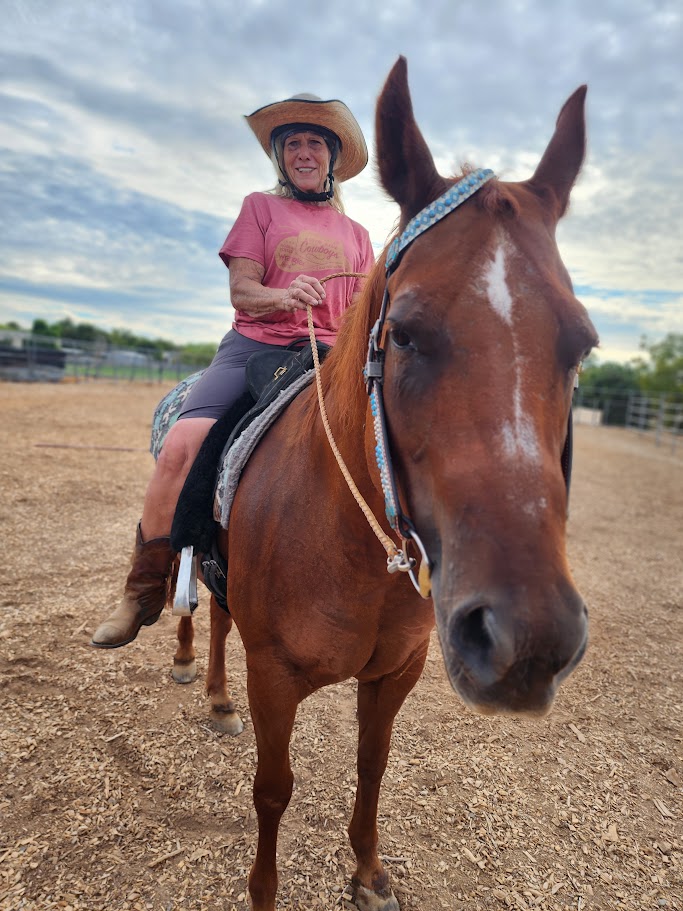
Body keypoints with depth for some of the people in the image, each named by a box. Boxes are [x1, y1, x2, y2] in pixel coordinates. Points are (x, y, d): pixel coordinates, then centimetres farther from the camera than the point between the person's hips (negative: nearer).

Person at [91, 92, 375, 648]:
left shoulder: (355, 233, 21)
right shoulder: (260, 207, 14)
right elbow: (241, 290, 2)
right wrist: (285, 296, -19)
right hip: (254, 345, -2)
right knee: (182, 444, -26)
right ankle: (146, 587, -8)